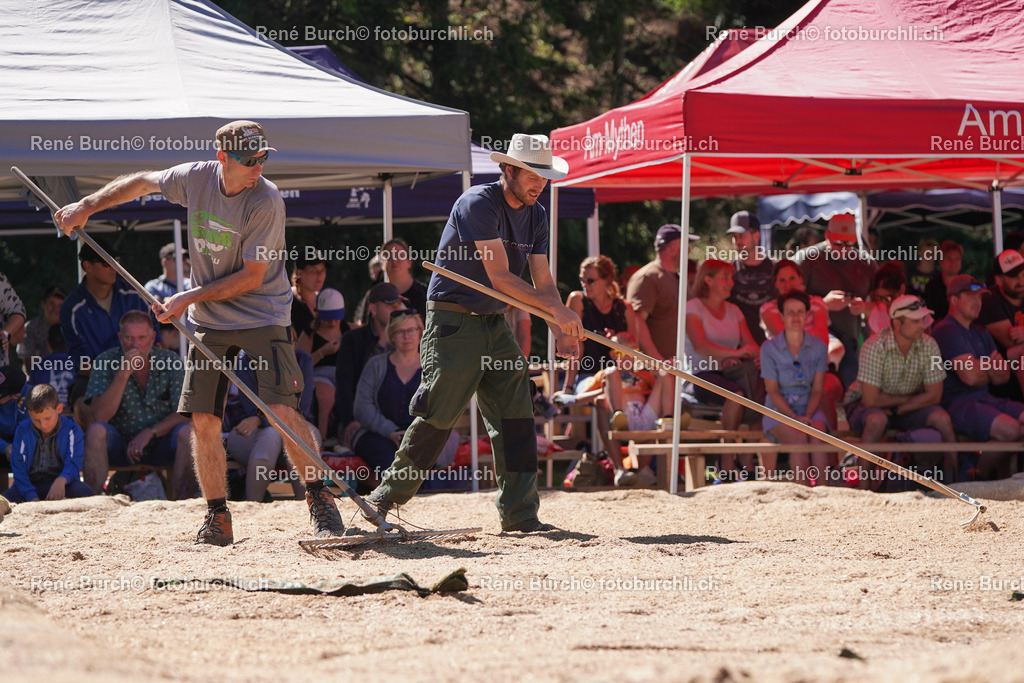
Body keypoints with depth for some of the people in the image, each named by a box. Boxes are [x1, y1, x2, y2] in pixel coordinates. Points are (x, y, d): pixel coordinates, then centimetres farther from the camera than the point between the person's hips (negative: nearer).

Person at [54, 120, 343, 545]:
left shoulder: (265, 201, -20)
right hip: (208, 320, 5)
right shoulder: (196, 178, -5)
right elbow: (143, 183, 15)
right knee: (203, 419, -1)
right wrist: (86, 207, 12)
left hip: (261, 315, -5)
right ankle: (218, 520, 9)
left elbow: (251, 277, -18)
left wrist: (189, 298, -15)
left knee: (282, 409, -17)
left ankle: (320, 500, -4)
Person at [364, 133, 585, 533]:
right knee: (439, 417, -8)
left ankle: (519, 514, 1)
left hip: (495, 324, 8)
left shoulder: (535, 215, 9)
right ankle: (387, 496, 7)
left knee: (516, 417, -1)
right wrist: (557, 309, -25)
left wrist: (560, 329, -11)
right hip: (453, 323, -7)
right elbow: (500, 277, -24)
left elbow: (542, 281, 6)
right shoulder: (478, 204, -18)